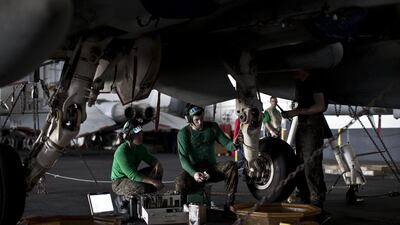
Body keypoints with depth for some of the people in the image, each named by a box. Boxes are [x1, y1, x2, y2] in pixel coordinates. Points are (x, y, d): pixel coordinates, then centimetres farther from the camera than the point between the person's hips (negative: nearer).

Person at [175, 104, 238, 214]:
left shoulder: (212, 127, 5)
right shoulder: (183, 133, -5)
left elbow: (226, 143, -1)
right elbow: (183, 158, -14)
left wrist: (233, 145, -27)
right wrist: (193, 173, -32)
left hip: (211, 168, 3)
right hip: (194, 170, -3)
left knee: (231, 166, -28)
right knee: (180, 183, -36)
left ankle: (229, 204, -22)